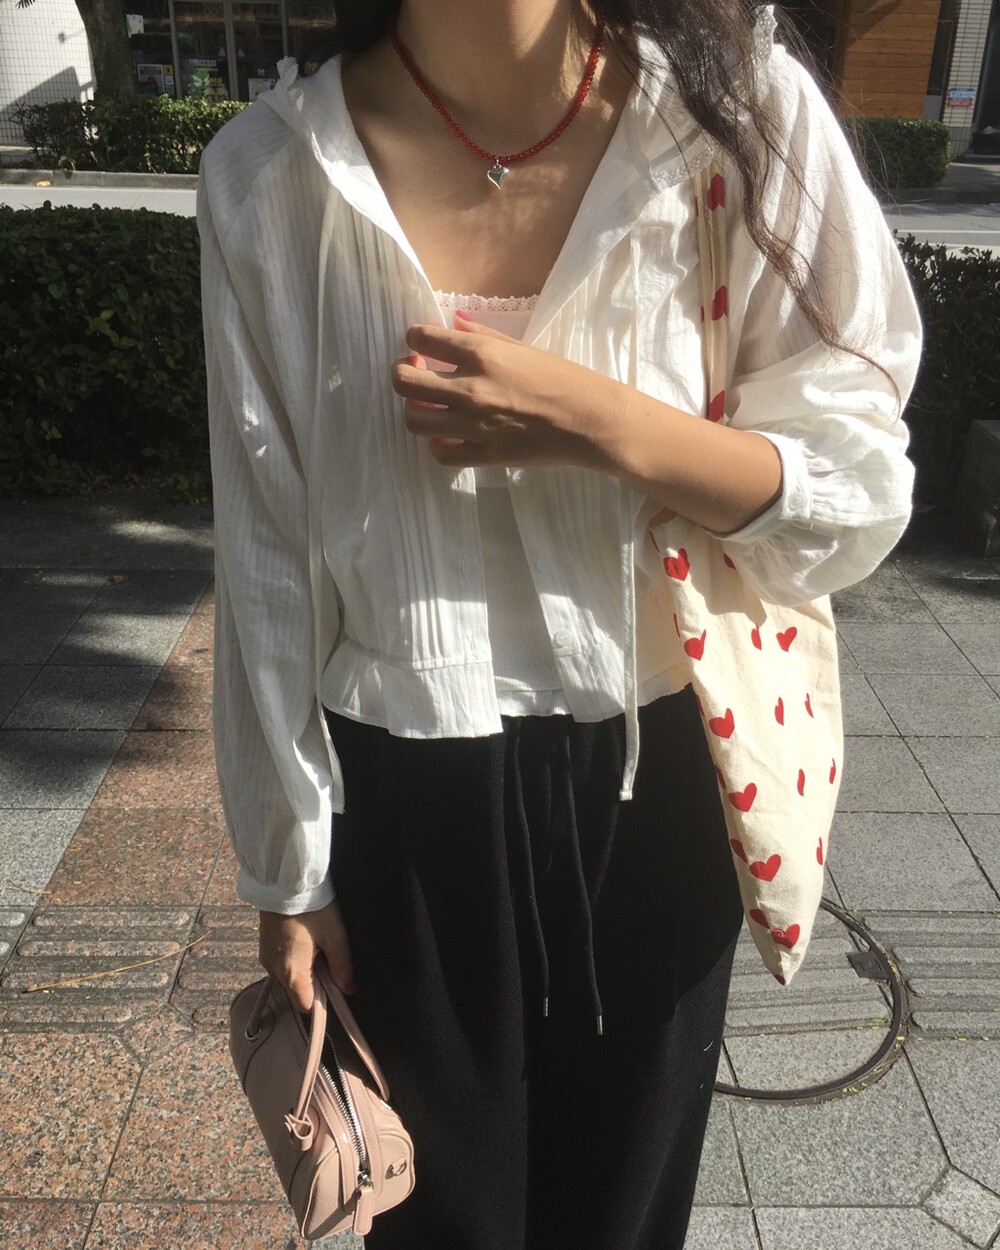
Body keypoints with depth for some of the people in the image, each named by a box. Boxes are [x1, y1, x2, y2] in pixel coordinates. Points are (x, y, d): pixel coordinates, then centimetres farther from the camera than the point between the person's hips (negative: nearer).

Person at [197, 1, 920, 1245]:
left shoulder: (743, 111, -11)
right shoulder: (270, 172, -10)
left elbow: (864, 490, -7)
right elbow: (269, 560, -4)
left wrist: (605, 425, -25)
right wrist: (285, 865, 3)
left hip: (656, 784, 1)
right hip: (407, 804, 0)